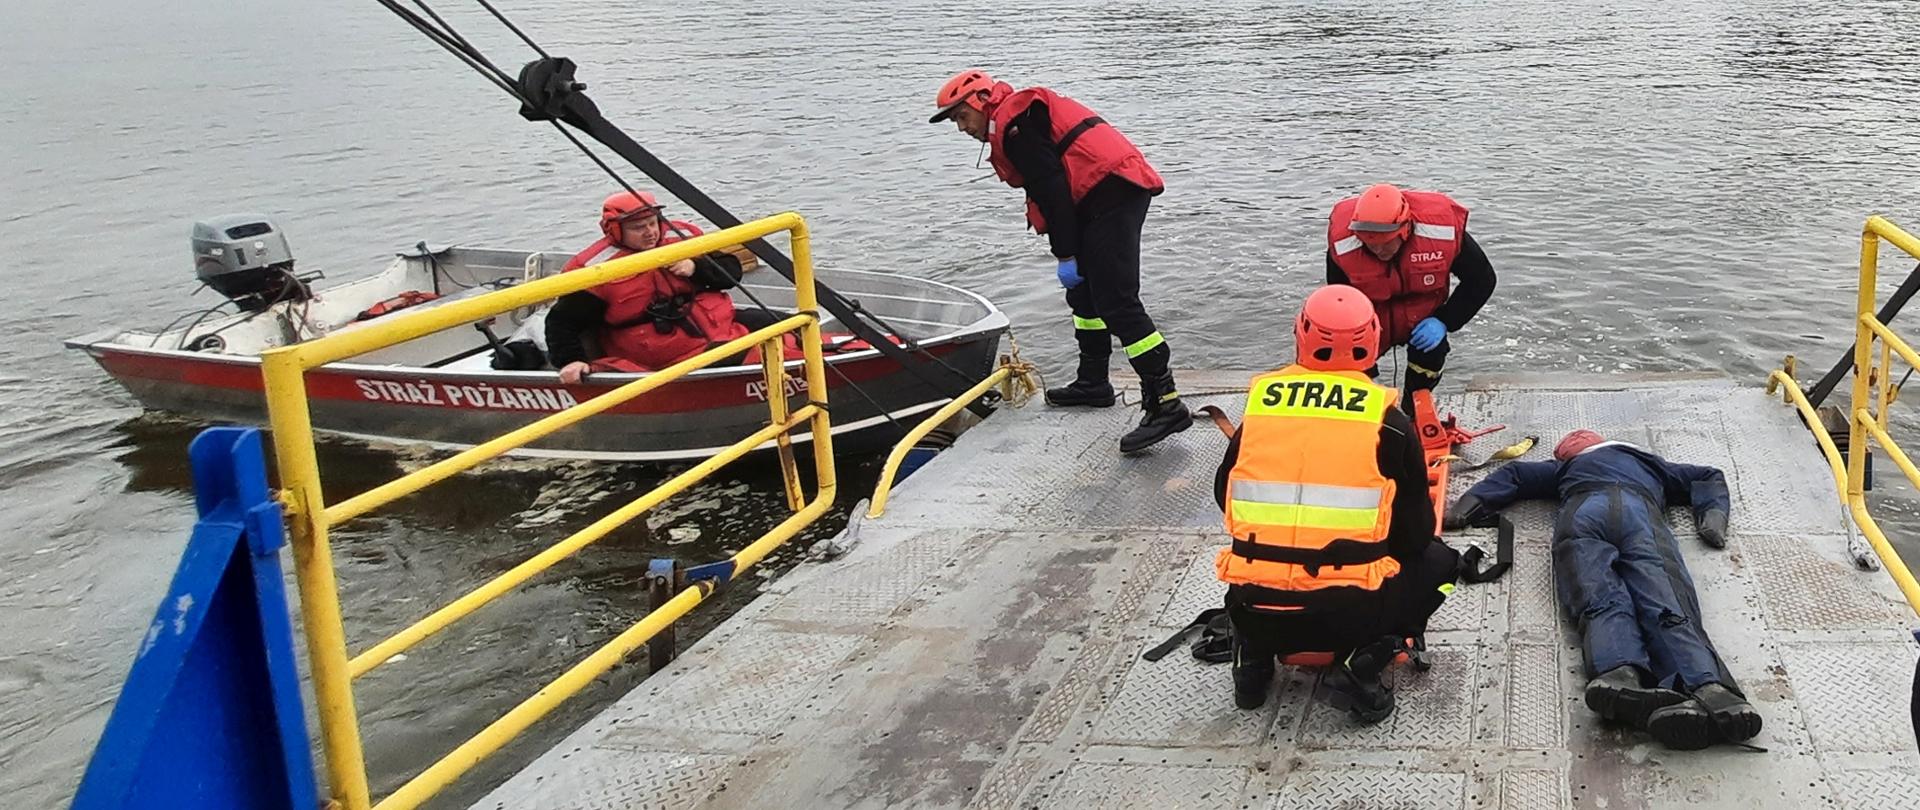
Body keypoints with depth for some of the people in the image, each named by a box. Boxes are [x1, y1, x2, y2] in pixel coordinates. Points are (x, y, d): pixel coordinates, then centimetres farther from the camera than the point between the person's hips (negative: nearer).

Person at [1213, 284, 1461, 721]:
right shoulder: (1388, 420, -1)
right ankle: (1362, 663, 3)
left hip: (1254, 611, 3)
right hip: (1347, 614, -3)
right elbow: (1416, 533, 5)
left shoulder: (1261, 401, 5)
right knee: (1439, 560, 23)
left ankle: (1254, 658, 14)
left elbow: (1225, 494, 18)